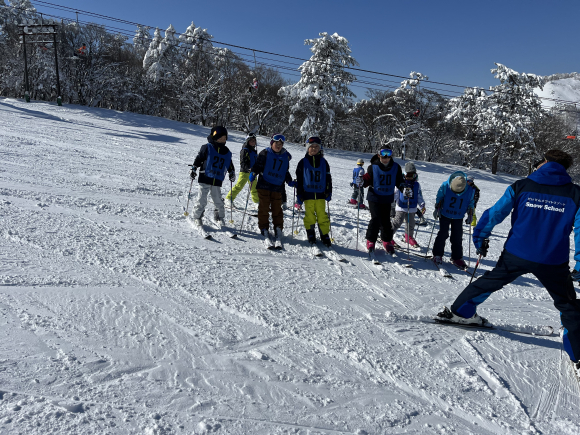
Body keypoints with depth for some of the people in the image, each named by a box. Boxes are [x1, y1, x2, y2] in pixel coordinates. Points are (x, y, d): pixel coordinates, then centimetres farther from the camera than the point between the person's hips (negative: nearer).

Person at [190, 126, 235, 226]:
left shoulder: (227, 152, 12)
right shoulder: (207, 148, -2)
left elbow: (229, 165, 25)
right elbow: (198, 159, 2)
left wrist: (232, 173, 14)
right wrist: (193, 169, -3)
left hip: (217, 181, 3)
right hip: (205, 178, -3)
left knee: (218, 201, 5)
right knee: (202, 200, -1)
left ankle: (219, 217, 23)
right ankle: (197, 217, 14)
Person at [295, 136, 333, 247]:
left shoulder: (323, 162, 10)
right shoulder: (303, 162, 5)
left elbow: (328, 179, 13)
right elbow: (299, 180, 6)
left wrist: (329, 193, 6)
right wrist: (299, 195, 2)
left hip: (320, 194, 1)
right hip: (308, 194, -1)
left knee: (322, 215, 0)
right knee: (309, 215, 3)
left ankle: (325, 235, 10)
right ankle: (310, 234, 18)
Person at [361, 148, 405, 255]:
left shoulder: (396, 167, 1)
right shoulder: (373, 167, -7)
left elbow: (399, 181, 9)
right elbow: (367, 179, -4)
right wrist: (362, 182, -24)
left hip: (387, 198, 3)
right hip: (374, 197, -3)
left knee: (386, 220, 10)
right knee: (376, 219, -10)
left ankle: (387, 241, 29)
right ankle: (370, 242, 5)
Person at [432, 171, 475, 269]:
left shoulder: (470, 190, -19)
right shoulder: (445, 186, -22)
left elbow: (471, 203, 2)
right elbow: (439, 198, -3)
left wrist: (470, 215, 3)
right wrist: (437, 209, -3)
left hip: (458, 217, 1)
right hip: (445, 215, -1)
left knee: (457, 238, 4)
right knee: (442, 234, -2)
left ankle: (457, 258, 16)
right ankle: (437, 255, 10)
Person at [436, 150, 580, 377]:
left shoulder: (521, 187, -3)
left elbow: (495, 213, -5)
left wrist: (480, 238, 7)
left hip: (516, 255, 1)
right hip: (553, 263, 0)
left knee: (489, 282, 22)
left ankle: (460, 311, 30)